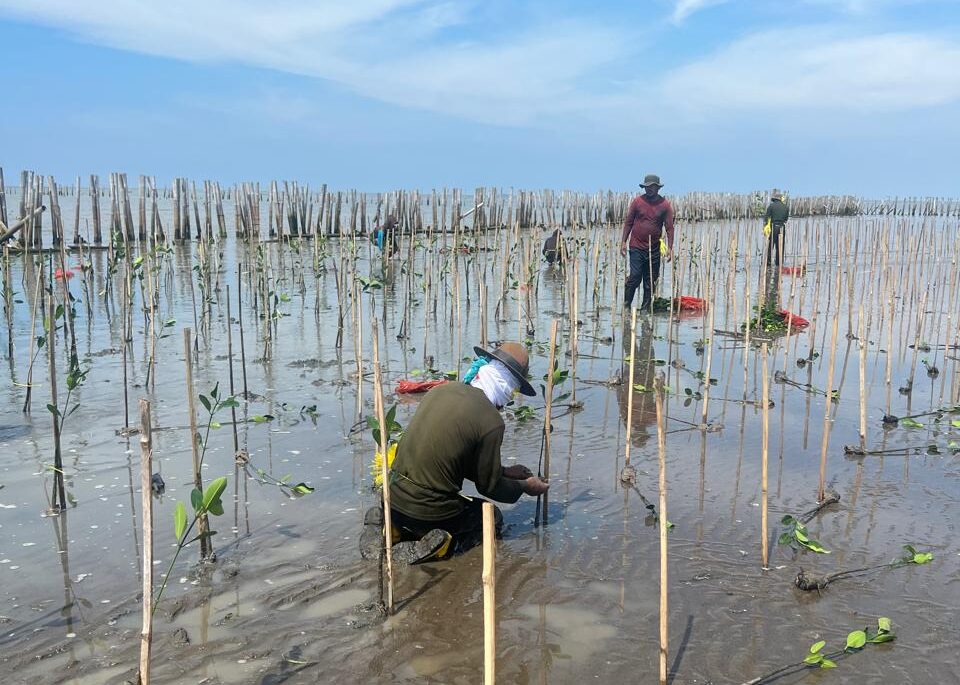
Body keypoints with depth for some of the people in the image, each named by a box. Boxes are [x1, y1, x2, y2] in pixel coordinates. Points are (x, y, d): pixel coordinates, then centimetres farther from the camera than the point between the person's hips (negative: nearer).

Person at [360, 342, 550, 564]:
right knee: (493, 517, 22)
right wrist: (524, 486, 16)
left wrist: (504, 471, 24)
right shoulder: (491, 421, -17)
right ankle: (441, 545, -3)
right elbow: (489, 486, -3)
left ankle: (388, 527, 12)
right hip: (429, 512, -6)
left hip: (392, 497, 6)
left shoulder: (441, 390, 4)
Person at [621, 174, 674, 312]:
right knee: (635, 277, -9)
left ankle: (645, 308, 15)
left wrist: (669, 247, -8)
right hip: (636, 247, -1)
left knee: (651, 280, 6)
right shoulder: (637, 201, 0)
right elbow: (628, 222, 5)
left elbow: (669, 227, -1)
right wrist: (623, 242, -1)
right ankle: (626, 305, 4)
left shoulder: (665, 204, 0)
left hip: (654, 249, 1)